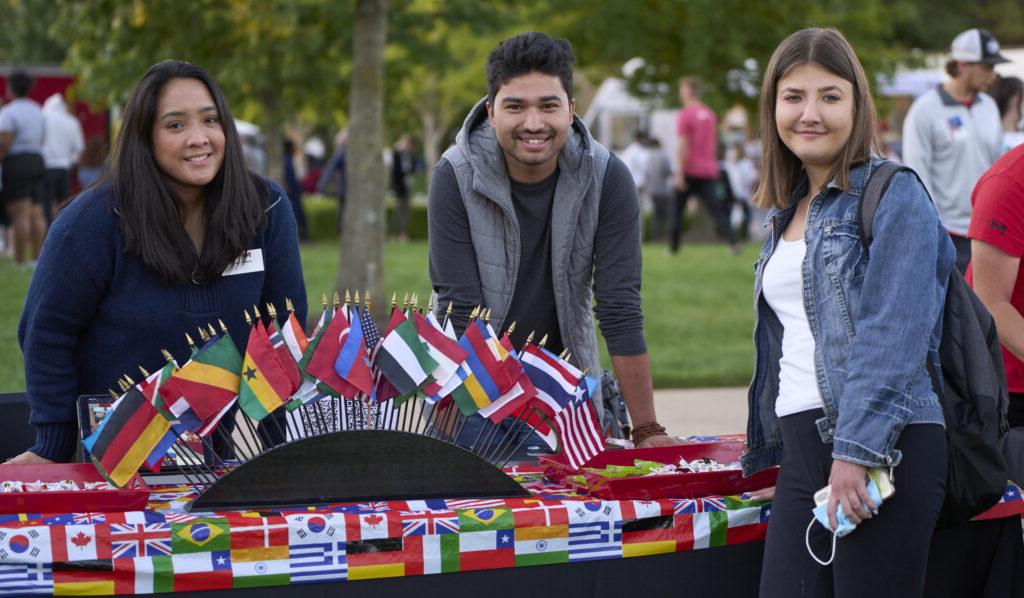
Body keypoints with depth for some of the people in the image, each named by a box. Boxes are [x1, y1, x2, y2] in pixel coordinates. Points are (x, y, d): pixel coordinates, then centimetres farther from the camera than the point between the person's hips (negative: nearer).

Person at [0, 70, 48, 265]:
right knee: (36, 214, 5)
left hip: (16, 163, -8)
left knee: (20, 214, -10)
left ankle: (20, 260, -12)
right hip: (37, 161, 8)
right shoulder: (37, 111, 14)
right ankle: (36, 256, 1)